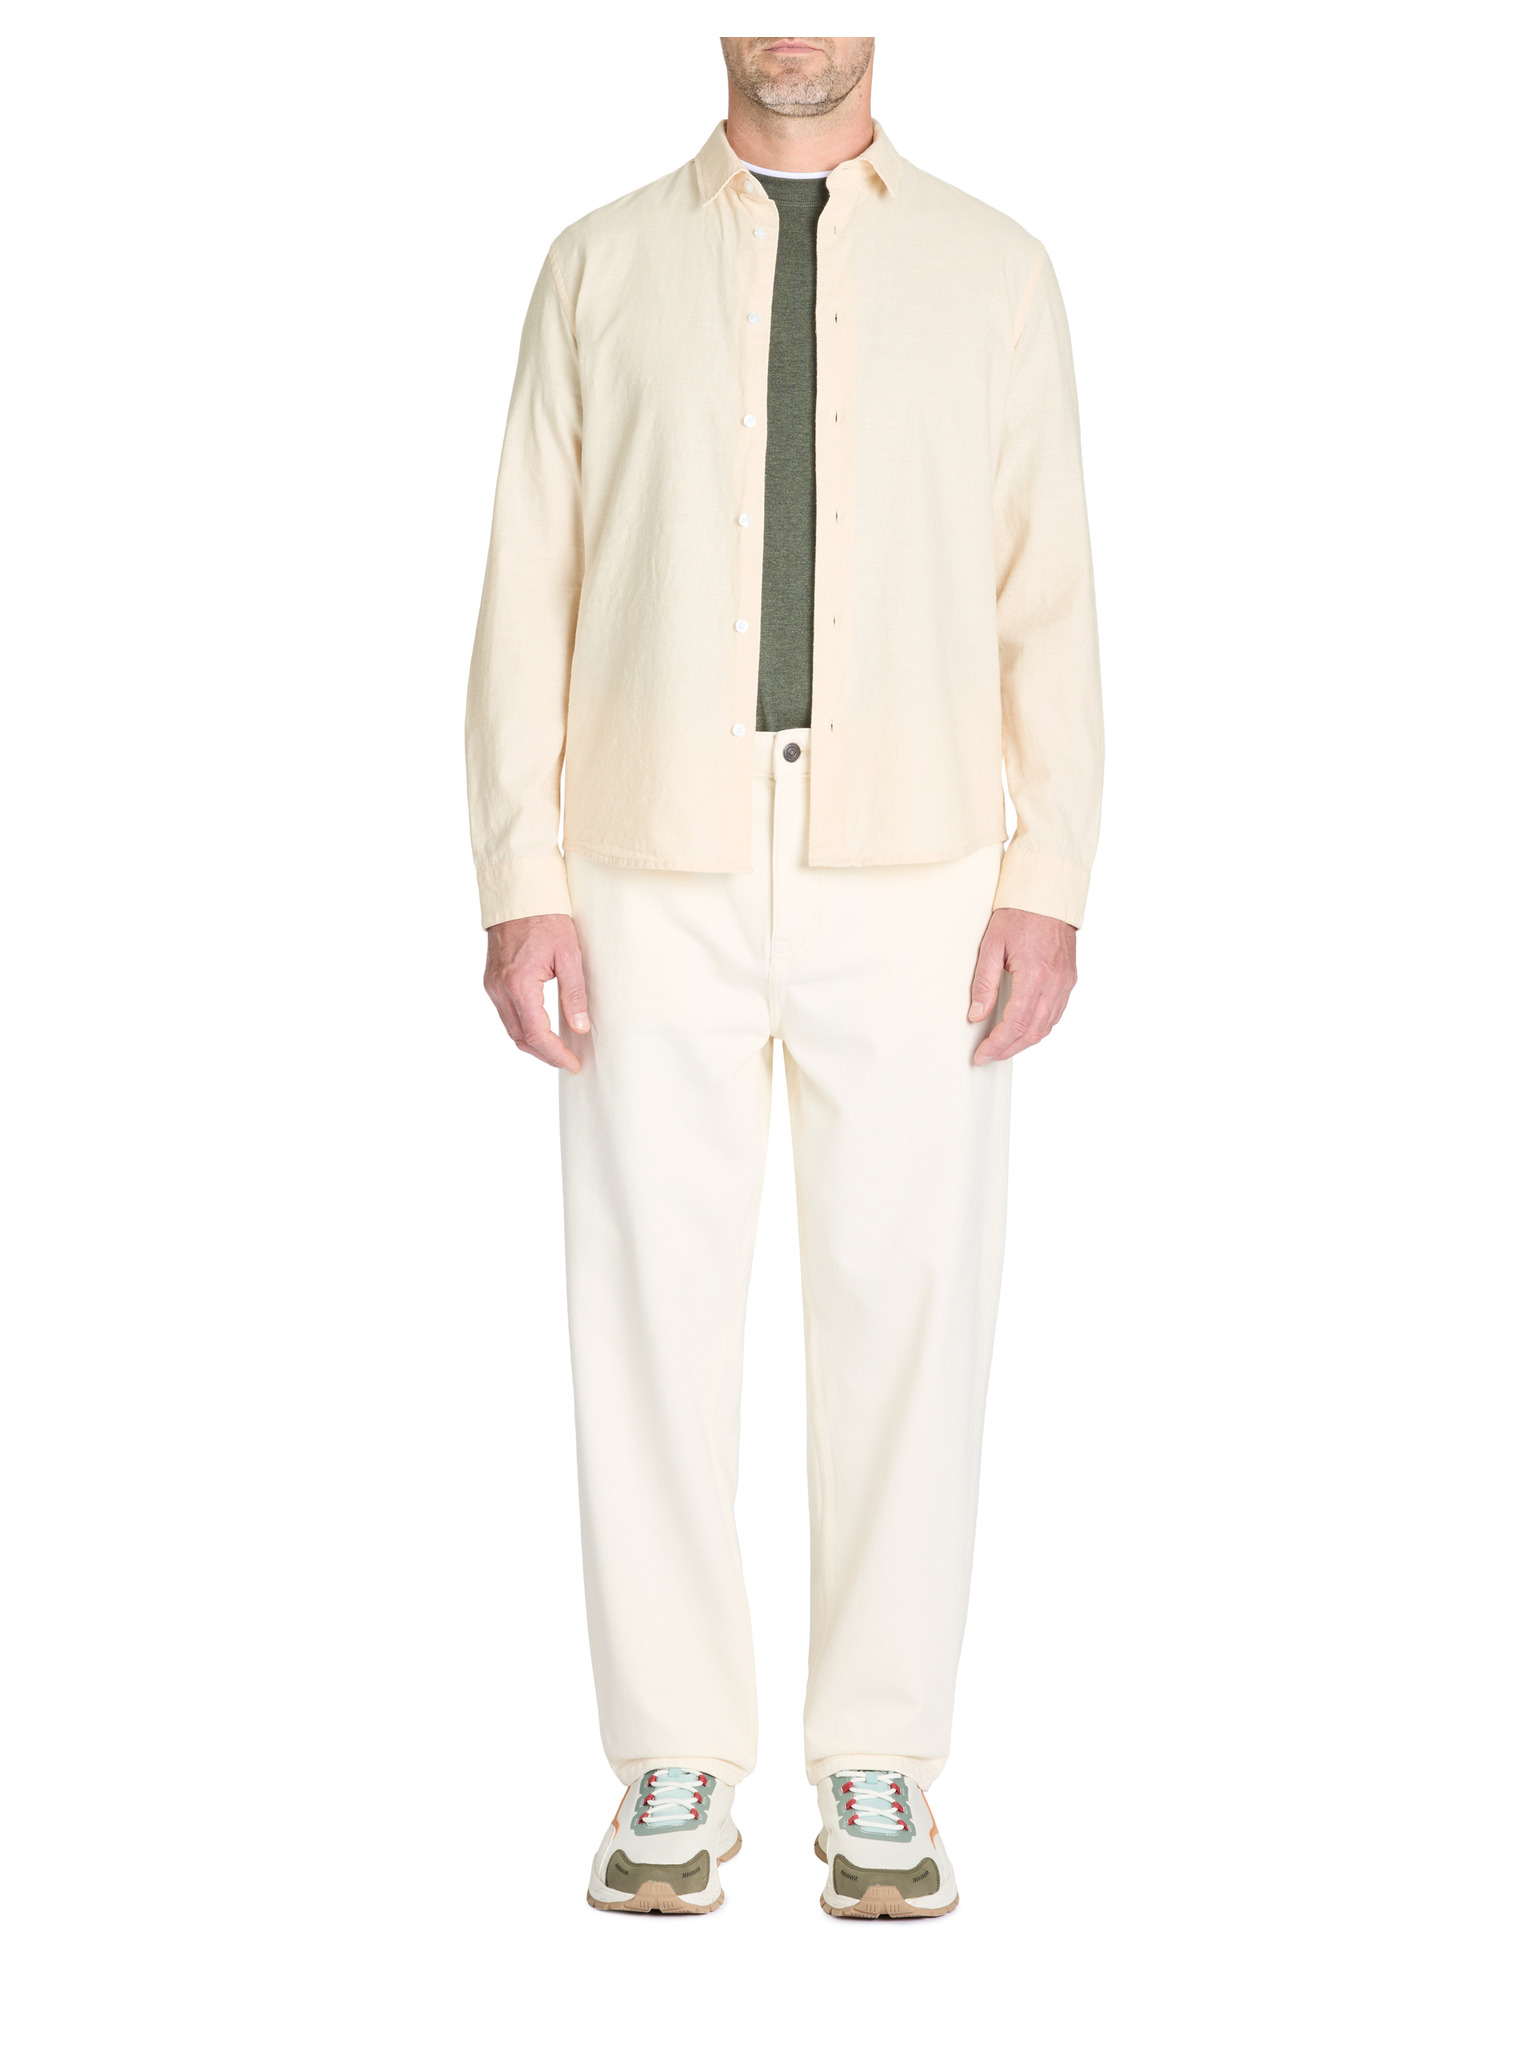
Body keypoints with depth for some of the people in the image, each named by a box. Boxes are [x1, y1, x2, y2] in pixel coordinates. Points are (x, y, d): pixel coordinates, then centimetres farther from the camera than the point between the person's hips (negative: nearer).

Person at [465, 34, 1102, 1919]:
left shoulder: (993, 272, 9)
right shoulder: (602, 267, 9)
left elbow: (1049, 597, 5)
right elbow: (529, 584, 5)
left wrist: (1049, 879, -5)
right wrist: (518, 882, -3)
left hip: (912, 883, 0)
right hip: (655, 885, 0)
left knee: (907, 1317, 2)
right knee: (652, 1321, 2)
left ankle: (879, 1771, 15)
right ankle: (676, 1772, 15)